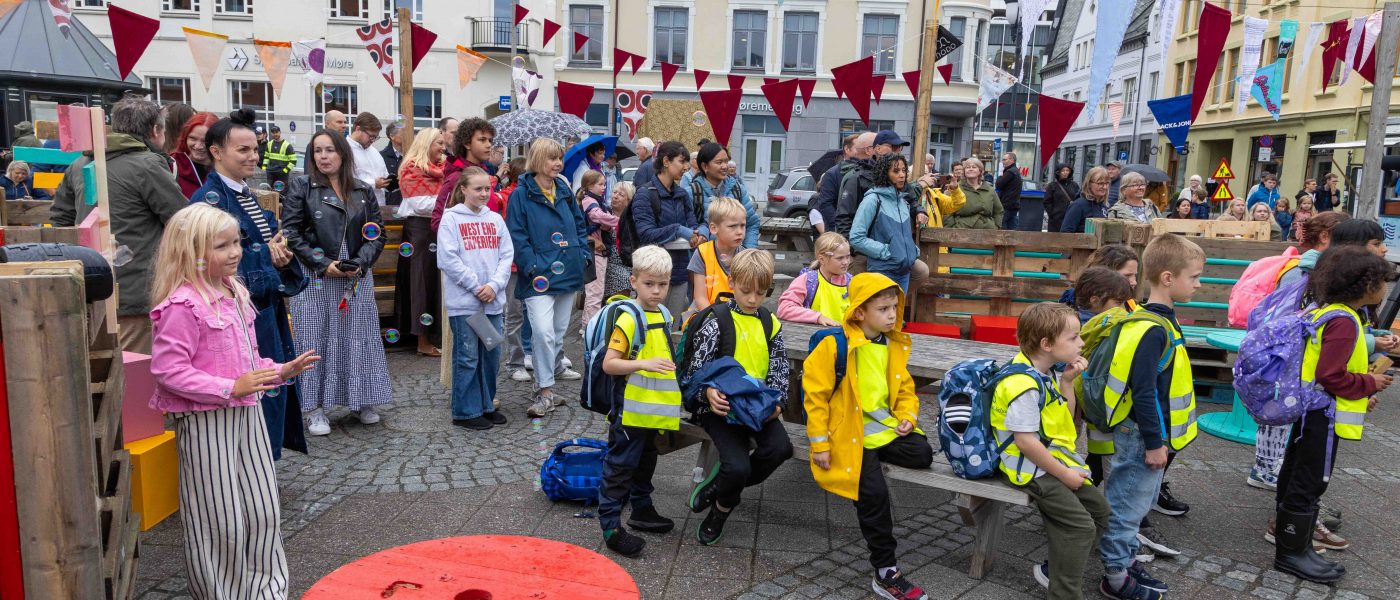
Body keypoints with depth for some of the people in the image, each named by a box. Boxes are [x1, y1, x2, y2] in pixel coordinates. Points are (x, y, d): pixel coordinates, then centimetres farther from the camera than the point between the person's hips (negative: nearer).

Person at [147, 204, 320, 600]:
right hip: (206, 422, -8)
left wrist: (282, 371, 6)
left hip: (246, 415, 8)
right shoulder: (182, 306, -18)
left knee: (263, 511, 15)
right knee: (220, 519, 4)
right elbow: (168, 371, -22)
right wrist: (230, 388, -25)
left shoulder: (234, 294, 10)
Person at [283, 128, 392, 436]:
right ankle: (315, 407, 10)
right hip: (315, 277, -3)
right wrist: (324, 264, -14)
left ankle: (361, 399, 22)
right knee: (315, 339, 1)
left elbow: (377, 233, 7)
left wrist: (361, 262, -10)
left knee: (358, 337, 9)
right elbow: (291, 232, -6)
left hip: (357, 277, 3)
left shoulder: (363, 191, 7)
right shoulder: (301, 186, -1)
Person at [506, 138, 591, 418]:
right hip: (539, 278, -6)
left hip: (568, 275, 6)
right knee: (544, 333, -17)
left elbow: (580, 225, 19)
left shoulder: (564, 191, 12)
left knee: (558, 334, 12)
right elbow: (517, 237, -10)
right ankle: (545, 391, -5)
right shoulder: (521, 195, -6)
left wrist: (584, 255, 6)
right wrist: (533, 268, -17)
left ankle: (545, 386, 26)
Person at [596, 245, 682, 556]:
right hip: (630, 410, -8)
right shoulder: (629, 320, -19)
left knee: (645, 461, 22)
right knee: (620, 466, -1)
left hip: (653, 410, 8)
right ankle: (611, 527, 7)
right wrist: (643, 364, -34)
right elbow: (608, 364, -25)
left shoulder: (664, 315, 6)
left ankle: (642, 510, 38)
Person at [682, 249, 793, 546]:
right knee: (738, 466, -24)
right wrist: (708, 393, -28)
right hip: (721, 404, -4)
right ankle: (722, 508, 15)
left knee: (780, 447, -23)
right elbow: (697, 369, -8)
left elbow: (779, 370, 8)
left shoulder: (771, 323, 8)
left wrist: (776, 402, -10)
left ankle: (720, 485, 3)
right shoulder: (716, 321, -7)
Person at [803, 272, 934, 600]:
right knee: (874, 492, -19)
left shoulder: (895, 345, 6)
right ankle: (886, 573, -6)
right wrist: (820, 443, -11)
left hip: (885, 428, 7)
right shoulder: (834, 344, -14)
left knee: (922, 454, -17)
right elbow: (815, 394, -11)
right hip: (850, 434, -6)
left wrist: (907, 416, -2)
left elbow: (904, 389, 19)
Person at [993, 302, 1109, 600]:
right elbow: (1025, 441, -27)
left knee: (1098, 510, 16)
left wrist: (1067, 381, 0)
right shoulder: (1024, 385, -26)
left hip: (1056, 458, 11)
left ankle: (1053, 569, 25)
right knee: (1080, 525, -15)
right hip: (1032, 467, -10)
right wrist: (1063, 474, -18)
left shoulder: (1047, 374, 6)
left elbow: (1066, 419, 13)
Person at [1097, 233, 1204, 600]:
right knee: (1129, 504, 3)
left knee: (1136, 501, 20)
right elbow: (1143, 392, -25)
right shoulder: (1153, 330, -24)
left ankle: (1124, 560, 34)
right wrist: (1154, 443, -20)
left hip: (1146, 433, 10)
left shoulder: (1160, 321, 8)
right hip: (1141, 436, -10)